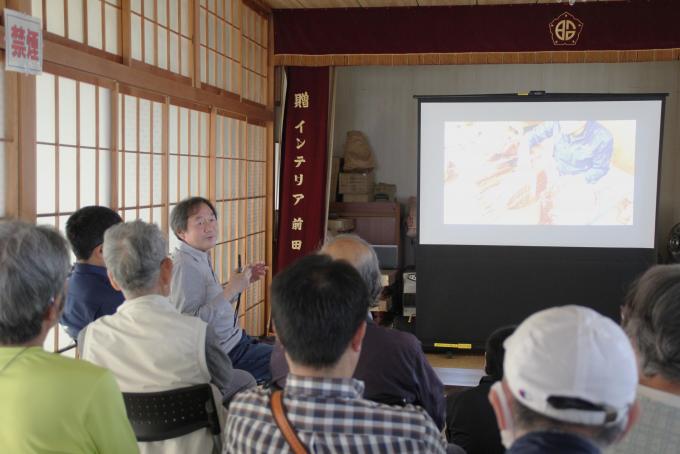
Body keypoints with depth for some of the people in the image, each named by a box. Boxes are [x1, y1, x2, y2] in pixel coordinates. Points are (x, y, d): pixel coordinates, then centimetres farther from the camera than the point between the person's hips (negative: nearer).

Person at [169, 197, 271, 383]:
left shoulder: (200, 258, 10)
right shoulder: (184, 265, -21)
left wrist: (242, 281, 7)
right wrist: (230, 290, -28)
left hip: (234, 339, 10)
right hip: (225, 353, -10)